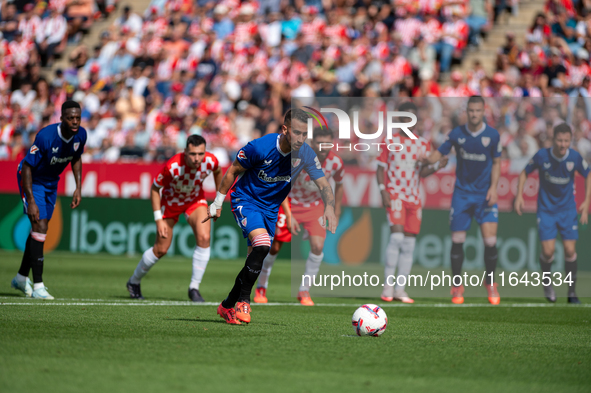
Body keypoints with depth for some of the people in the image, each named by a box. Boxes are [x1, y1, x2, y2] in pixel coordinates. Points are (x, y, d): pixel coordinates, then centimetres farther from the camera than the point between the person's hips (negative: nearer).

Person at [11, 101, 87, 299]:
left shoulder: (81, 135, -13)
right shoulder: (46, 136, -33)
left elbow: (76, 159, 8)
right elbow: (27, 167, -27)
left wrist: (78, 188, 2)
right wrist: (30, 201, -30)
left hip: (51, 182, 7)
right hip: (32, 180, -7)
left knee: (40, 229, 13)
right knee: (39, 227, -17)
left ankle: (21, 277, 29)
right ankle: (37, 286, -16)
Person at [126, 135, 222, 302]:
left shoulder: (210, 161, -27)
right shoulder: (172, 167, -37)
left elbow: (218, 172, 1)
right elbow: (155, 189, -21)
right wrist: (158, 220, -22)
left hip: (196, 199, 3)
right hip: (171, 200, -3)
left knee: (204, 238, -21)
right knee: (161, 249, 1)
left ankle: (194, 288, -8)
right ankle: (134, 282, 27)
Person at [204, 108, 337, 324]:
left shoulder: (306, 154, -14)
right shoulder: (259, 147, -24)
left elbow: (323, 183, -15)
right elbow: (233, 171, -10)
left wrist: (329, 206, -36)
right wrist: (217, 204, -1)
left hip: (270, 208, 5)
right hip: (245, 200, -5)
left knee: (255, 261, 6)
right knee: (262, 243, -28)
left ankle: (227, 306, 23)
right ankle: (243, 301, -17)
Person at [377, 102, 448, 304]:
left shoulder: (424, 144, 10)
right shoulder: (391, 141, 3)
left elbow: (423, 172, 4)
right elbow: (381, 168, 3)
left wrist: (436, 166, -16)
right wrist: (383, 190, -10)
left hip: (414, 198, 4)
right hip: (394, 194, -4)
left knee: (409, 243, 2)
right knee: (397, 235, -20)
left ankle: (400, 289, 6)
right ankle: (388, 285, -15)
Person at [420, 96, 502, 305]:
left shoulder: (493, 135, -3)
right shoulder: (456, 134, -2)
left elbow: (496, 163, 5)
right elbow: (438, 154, 0)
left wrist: (493, 188, -6)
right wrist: (427, 159, -23)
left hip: (485, 194, -1)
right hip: (462, 192, 1)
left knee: (490, 241, -11)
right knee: (457, 240, -2)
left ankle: (491, 284, 9)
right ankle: (457, 287, 12)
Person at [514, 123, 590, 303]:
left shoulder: (575, 157, -13)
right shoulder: (542, 156, -16)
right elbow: (525, 172, 1)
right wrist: (519, 196, -7)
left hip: (568, 209, 1)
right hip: (546, 209, -1)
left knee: (570, 250, -5)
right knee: (548, 251, -10)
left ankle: (571, 291, 11)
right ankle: (547, 281, 21)